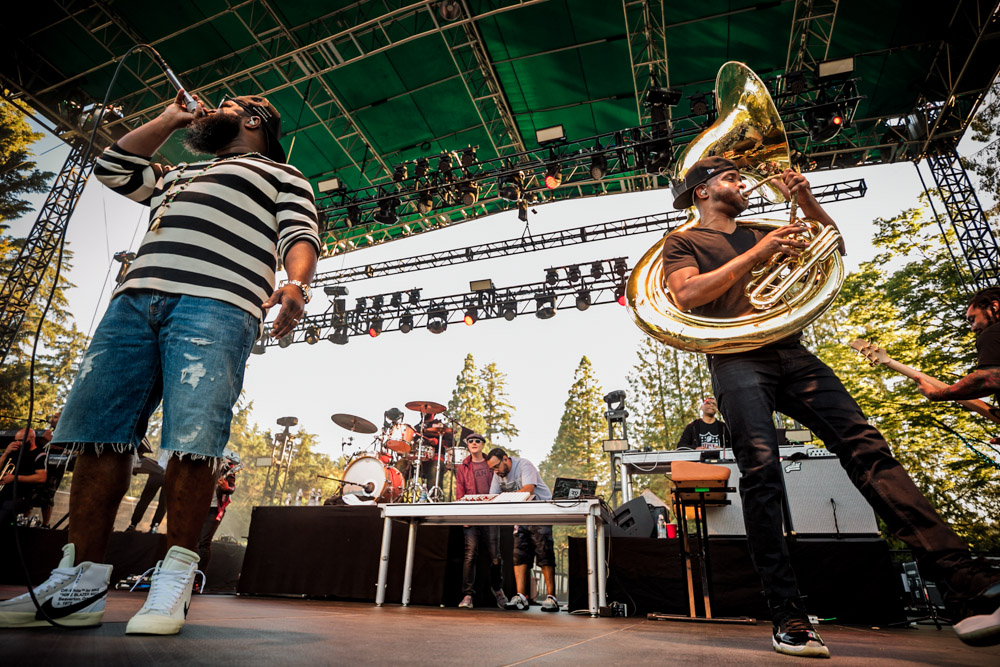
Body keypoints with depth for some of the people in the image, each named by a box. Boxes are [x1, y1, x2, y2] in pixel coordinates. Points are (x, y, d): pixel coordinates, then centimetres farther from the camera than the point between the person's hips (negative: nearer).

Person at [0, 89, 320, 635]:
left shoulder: (280, 174, 19)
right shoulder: (178, 176, 41)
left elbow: (301, 238, 3)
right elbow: (114, 168, 46)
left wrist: (295, 285, -19)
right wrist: (170, 119, 44)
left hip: (216, 307, -6)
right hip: (135, 299, 7)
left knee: (191, 442, -16)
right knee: (98, 435, -3)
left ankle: (173, 580, -7)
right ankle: (80, 581, 3)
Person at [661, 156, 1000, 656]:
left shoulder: (760, 235, 30)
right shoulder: (683, 242, 13)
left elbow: (833, 245, 33)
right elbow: (687, 295, -7)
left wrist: (804, 199, 19)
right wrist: (756, 254, -7)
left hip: (791, 353, 5)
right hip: (737, 361, -5)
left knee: (866, 449, -11)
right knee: (761, 472, -17)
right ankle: (787, 616, -11)